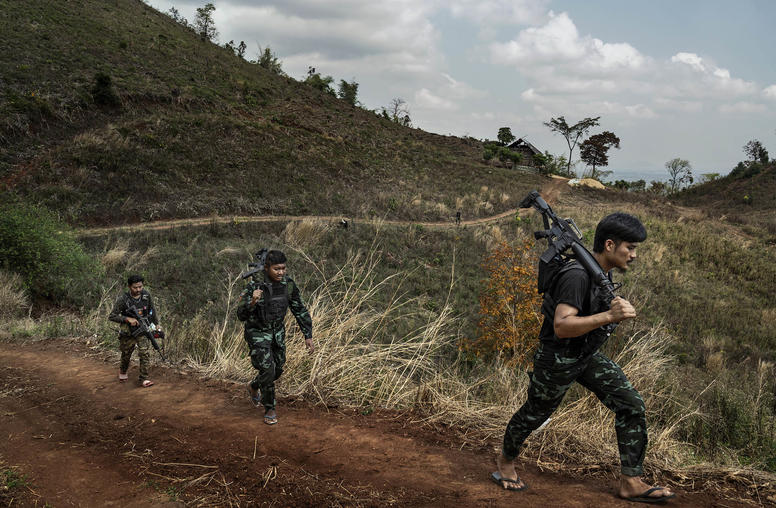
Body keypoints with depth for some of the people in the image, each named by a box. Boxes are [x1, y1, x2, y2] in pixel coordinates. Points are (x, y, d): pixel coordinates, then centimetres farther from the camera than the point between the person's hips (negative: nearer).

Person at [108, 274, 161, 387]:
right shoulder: (123, 299, -21)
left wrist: (156, 324, 13)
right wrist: (128, 319, -28)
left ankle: (144, 379, -4)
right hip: (128, 332, -2)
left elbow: (152, 309, 10)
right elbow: (112, 316, -19)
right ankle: (122, 371, 46)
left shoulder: (146, 295, -9)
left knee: (145, 353, -12)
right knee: (126, 355, 16)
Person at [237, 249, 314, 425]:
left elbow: (300, 310, -1)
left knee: (277, 370, 16)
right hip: (257, 333, -5)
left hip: (277, 332, 5)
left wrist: (308, 336, -3)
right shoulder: (255, 285, -24)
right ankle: (269, 409, 7)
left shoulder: (288, 284, -11)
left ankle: (254, 386, 47)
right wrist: (252, 302, -44)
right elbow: (241, 315, -24)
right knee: (267, 370, -13)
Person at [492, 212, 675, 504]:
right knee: (535, 414, 13)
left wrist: (614, 309, 5)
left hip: (587, 355, 8)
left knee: (631, 405, -3)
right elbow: (561, 327, -38)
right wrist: (610, 316, -42)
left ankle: (631, 483, 6)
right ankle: (506, 460, 41)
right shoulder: (577, 276, -30)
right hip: (556, 360, -8)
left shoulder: (604, 272, 0)